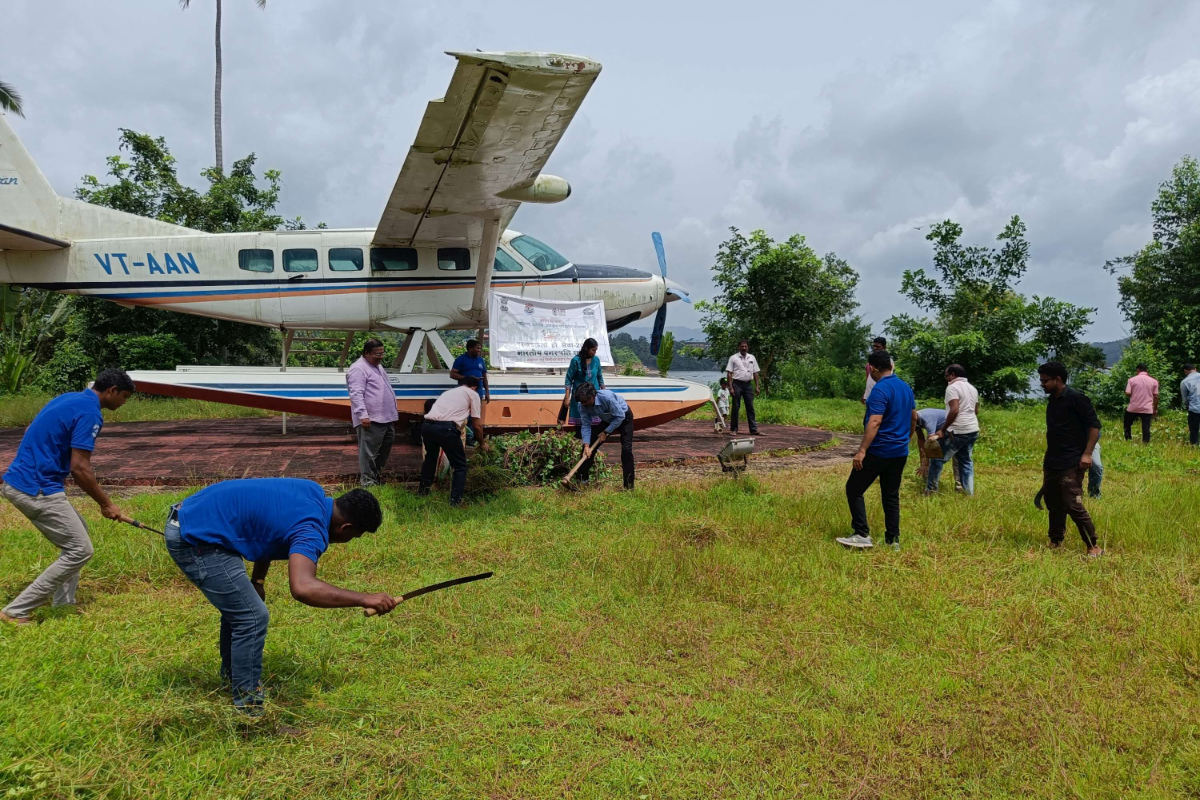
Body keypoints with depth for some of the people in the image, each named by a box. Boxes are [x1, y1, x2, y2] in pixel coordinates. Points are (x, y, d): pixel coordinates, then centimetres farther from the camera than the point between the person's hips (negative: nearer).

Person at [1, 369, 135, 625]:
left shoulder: (69, 398, 13)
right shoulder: (90, 413, -16)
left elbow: (30, 433, 22)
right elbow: (79, 469, -19)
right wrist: (106, 504, -7)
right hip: (36, 489, -10)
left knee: (76, 533, 21)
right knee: (80, 549, -4)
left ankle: (63, 604, 24)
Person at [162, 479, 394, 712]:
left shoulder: (314, 493, 3)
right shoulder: (311, 529, -25)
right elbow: (302, 588, -43)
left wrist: (257, 580, 15)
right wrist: (365, 599, -38)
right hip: (195, 539, -10)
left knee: (239, 607, 24)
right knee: (253, 618, -7)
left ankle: (232, 675, 44)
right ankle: (248, 707, 5)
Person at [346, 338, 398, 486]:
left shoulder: (378, 366, 18)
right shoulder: (358, 369, -14)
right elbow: (356, 394, -21)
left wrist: (393, 412, 25)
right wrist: (363, 415, -27)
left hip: (386, 418, 10)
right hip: (371, 420, -10)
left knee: (385, 446, 19)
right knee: (369, 451, -4)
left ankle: (376, 471, 34)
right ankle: (368, 481, 2)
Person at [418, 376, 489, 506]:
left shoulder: (449, 392, 34)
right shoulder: (473, 394, 15)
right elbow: (477, 425, 14)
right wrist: (482, 443, 29)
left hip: (427, 425, 6)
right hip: (446, 428, -6)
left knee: (430, 457, 33)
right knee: (460, 465, 13)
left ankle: (423, 490, 44)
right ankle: (456, 500, 10)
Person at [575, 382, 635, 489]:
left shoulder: (607, 397, -40)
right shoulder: (582, 406, -23)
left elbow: (620, 416, -30)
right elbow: (586, 426, -17)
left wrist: (606, 432, -25)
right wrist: (586, 445, -28)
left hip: (624, 417, -5)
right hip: (608, 420, 5)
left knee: (626, 449, -17)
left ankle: (629, 484, -10)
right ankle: (582, 478, 13)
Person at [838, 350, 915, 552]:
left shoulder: (880, 390, -17)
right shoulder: (906, 388, 9)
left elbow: (875, 422, -25)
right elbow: (913, 418, 19)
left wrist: (862, 450, -26)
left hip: (879, 451, -8)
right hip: (900, 452, 8)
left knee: (854, 489, 2)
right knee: (891, 496, 13)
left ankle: (862, 535, -1)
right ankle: (893, 540, 14)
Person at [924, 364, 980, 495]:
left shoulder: (953, 387, -11)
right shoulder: (972, 388, 17)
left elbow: (954, 410, -22)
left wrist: (942, 430, -18)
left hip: (957, 431, -9)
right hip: (973, 430, 9)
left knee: (938, 459, 1)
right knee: (966, 461, 17)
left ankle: (930, 490, 5)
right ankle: (970, 492, 17)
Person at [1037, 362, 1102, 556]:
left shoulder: (1076, 398, -12)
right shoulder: (1052, 401, 12)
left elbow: (1094, 425, -14)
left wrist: (1087, 454, -20)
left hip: (1071, 464, -8)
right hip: (1051, 463, 8)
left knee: (1073, 506, -9)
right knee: (1053, 504, 13)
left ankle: (1093, 546, 1)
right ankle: (1056, 541, 25)